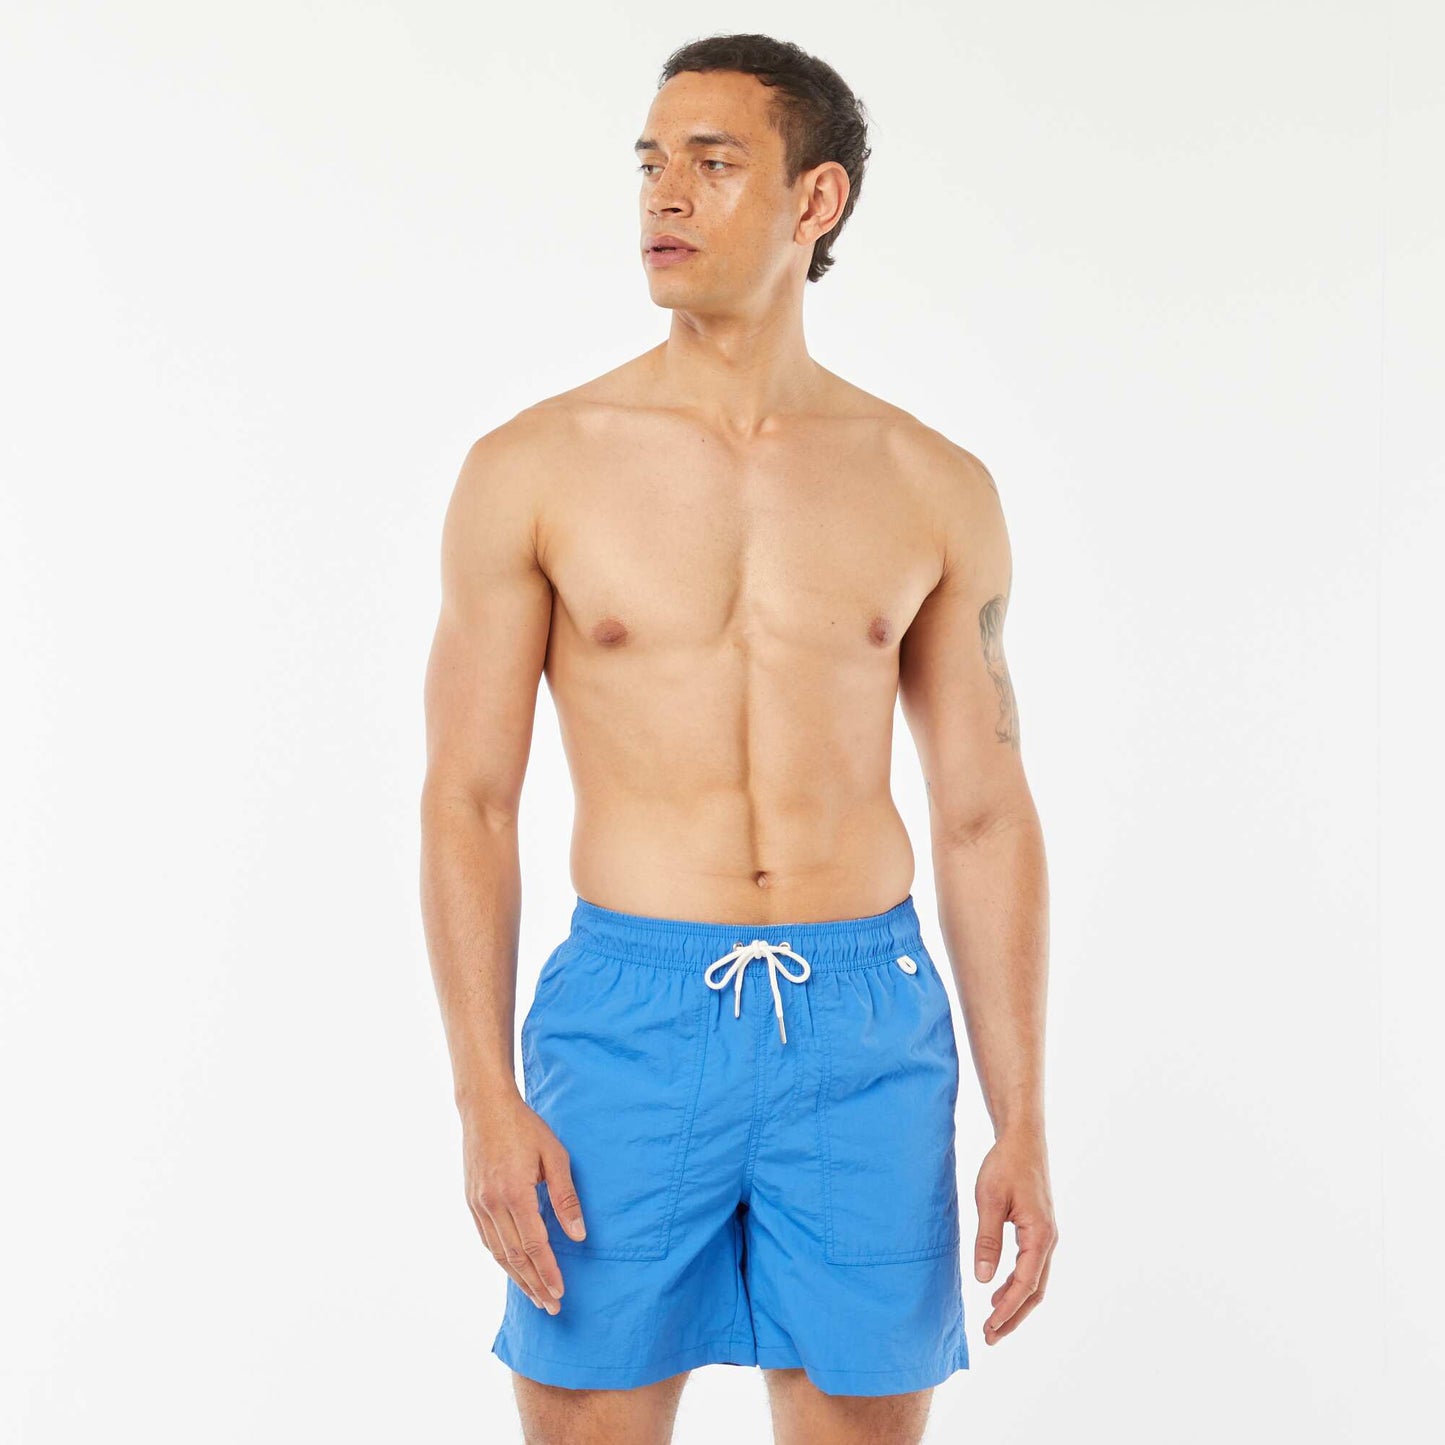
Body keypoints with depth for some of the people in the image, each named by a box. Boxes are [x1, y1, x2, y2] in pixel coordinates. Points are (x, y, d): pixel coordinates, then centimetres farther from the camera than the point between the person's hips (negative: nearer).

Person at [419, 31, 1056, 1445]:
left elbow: (985, 813, 7)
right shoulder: (534, 467, -1)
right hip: (627, 1013, -1)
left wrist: (1022, 1120, 4)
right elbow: (466, 801, 0)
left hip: (871, 1026, 2)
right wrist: (485, 1098, -8)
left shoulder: (934, 488, 4)